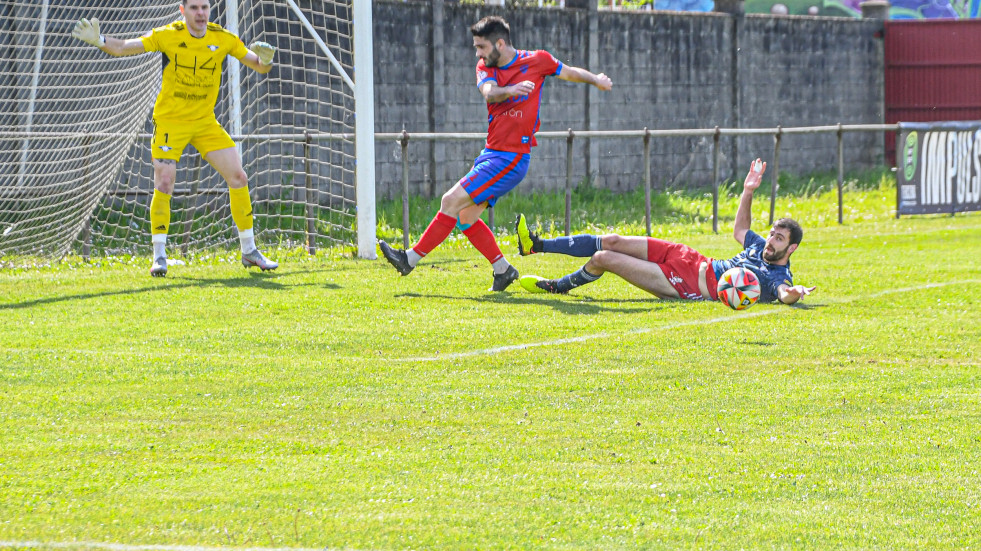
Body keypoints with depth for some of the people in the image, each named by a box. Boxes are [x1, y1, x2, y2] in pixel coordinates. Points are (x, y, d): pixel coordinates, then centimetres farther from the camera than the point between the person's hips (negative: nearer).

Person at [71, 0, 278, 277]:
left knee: (238, 177, -2)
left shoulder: (223, 39, -5)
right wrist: (99, 40, -33)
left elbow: (259, 67, 1)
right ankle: (159, 256, -5)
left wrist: (265, 59, -22)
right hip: (170, 121, -3)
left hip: (205, 122, 3)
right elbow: (123, 48, -14)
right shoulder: (168, 35, -12)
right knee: (164, 184, -15)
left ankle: (249, 251, 11)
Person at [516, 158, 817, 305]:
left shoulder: (778, 277, -14)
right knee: (612, 242, 2)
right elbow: (740, 230, 29)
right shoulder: (762, 248, 11)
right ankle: (536, 245, 16)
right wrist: (748, 191, 20)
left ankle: (558, 286, 19)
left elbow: (785, 294, -36)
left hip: (686, 285, -8)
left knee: (603, 259, -9)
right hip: (693, 260, 8)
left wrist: (792, 294, -59)